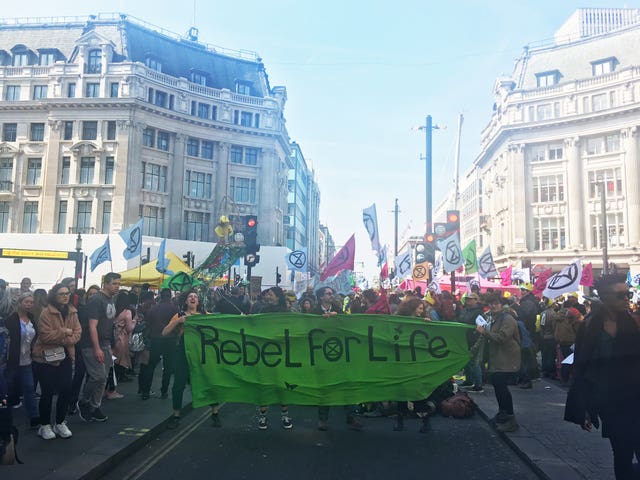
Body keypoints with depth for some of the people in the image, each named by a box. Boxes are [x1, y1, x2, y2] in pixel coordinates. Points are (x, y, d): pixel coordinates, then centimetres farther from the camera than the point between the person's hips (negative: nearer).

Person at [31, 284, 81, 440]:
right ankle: (45, 426, 18)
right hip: (46, 358, -5)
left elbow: (77, 333, -3)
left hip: (65, 357, 5)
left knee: (66, 390, 5)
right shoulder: (46, 313, -14)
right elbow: (45, 336, -22)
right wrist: (64, 332, -17)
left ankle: (60, 423, 21)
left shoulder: (72, 312, 3)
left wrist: (63, 340, -19)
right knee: (47, 392, 2)